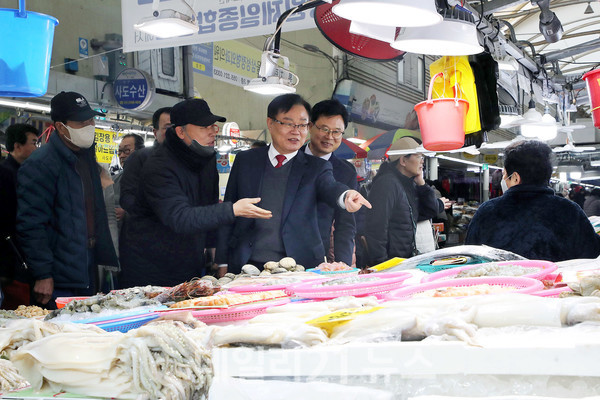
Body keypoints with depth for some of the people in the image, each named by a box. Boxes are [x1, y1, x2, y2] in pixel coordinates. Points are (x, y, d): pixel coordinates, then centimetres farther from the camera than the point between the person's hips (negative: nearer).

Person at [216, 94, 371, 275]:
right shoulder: (245, 160, 10)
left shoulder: (316, 167, 7)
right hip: (247, 268, 0)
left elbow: (330, 188, -15)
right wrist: (223, 262, 7)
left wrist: (346, 196, -40)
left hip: (299, 268, 0)